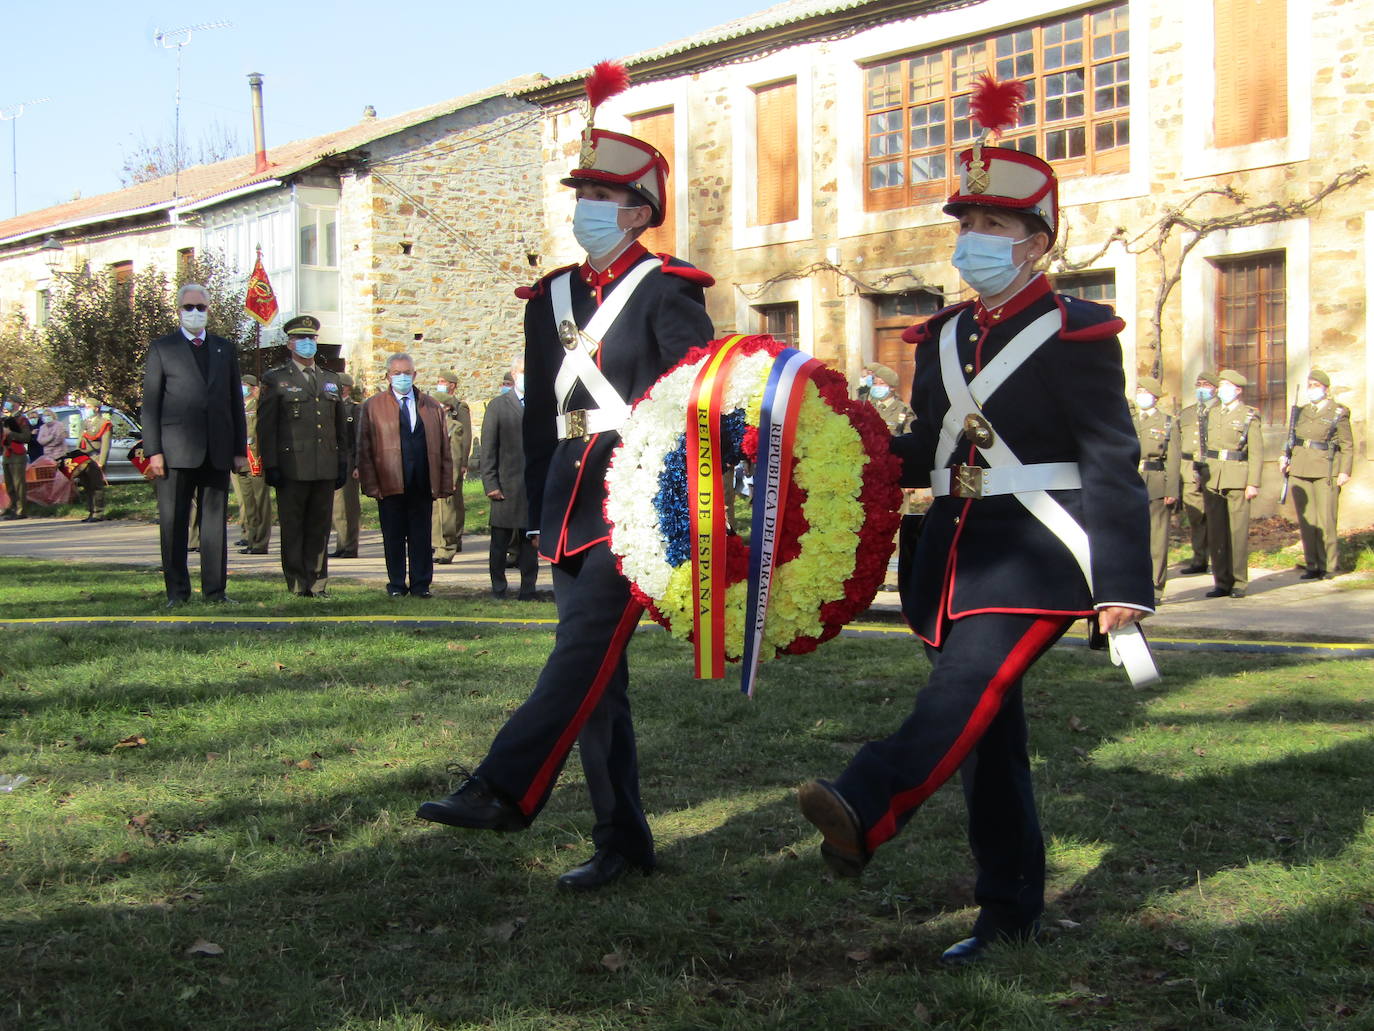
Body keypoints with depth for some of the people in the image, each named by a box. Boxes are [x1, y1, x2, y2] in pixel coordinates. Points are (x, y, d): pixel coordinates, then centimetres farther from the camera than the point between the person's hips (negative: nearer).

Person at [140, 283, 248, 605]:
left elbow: (235, 401, 16)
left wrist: (240, 449, 9)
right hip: (176, 451, -3)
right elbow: (150, 404, 2)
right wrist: (153, 451, -7)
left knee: (215, 521, 4)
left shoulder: (225, 349, 16)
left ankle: (215, 590, 8)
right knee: (174, 524, -1)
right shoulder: (161, 349, 7)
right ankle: (177, 591, 5)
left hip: (217, 452, 3)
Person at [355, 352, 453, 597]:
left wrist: (445, 483, 4)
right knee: (393, 537, 3)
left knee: (421, 537, 3)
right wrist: (371, 484, -6)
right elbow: (364, 450, 3)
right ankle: (396, 585, 13)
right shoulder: (373, 406, 7)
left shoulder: (432, 407, 13)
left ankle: (421, 585, 11)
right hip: (389, 485, -1)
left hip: (423, 484, 2)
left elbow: (444, 447, 11)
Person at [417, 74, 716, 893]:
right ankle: (623, 840, 13)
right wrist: (540, 516, 17)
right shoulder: (552, 299, 16)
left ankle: (507, 790, -24)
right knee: (596, 671, 7)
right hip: (571, 503, 7)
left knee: (587, 643, -19)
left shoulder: (668, 293, -3)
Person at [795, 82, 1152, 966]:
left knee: (967, 687, -27)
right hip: (956, 552, 7)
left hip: (1039, 552, -7)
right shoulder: (943, 339, 15)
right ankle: (1011, 913, 17)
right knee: (986, 728, 8)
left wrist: (1123, 584, -15)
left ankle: (864, 813, -45)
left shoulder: (1076, 334, -5)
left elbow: (1113, 464, -9)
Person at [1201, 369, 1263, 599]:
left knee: (1238, 531, -3)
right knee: (1216, 532, 4)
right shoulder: (1211, 413, 15)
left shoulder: (1249, 416, 1)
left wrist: (1253, 483, -11)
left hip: (1237, 480, -4)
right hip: (1212, 479, 5)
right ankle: (1222, 582, 10)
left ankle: (1239, 583, 4)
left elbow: (1256, 453, -4)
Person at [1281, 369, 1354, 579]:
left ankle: (1328, 566, 4)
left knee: (1325, 522, -5)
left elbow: (1347, 446, 1)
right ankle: (1312, 565, 10)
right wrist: (1286, 459, 4)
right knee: (1305, 521, 4)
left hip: (1326, 471, -5)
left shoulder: (1338, 413, 2)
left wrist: (1345, 471, -9)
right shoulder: (1301, 412, 16)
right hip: (1299, 471, 5)